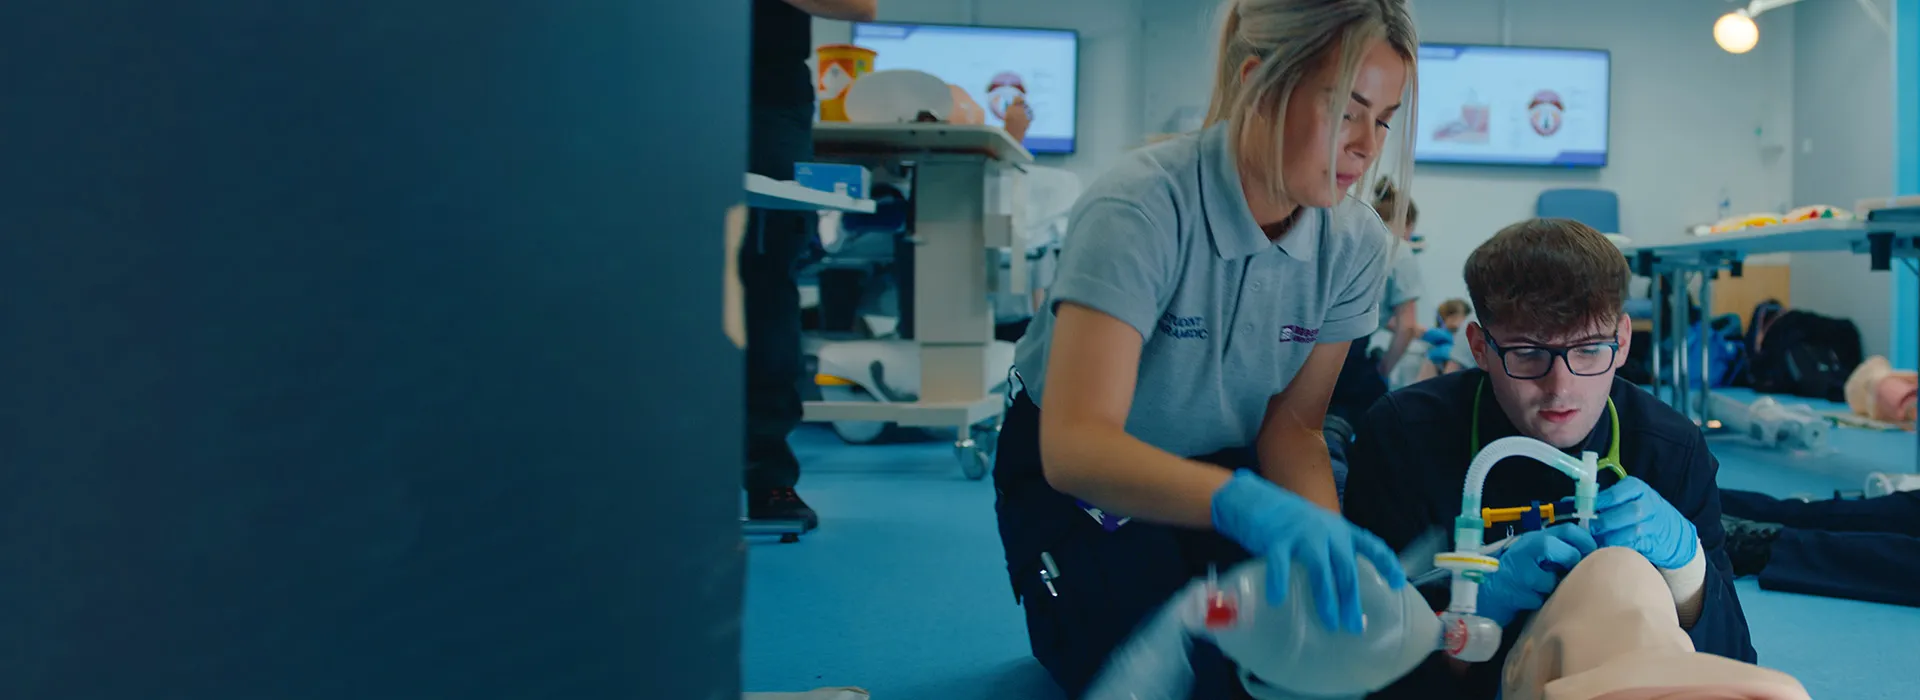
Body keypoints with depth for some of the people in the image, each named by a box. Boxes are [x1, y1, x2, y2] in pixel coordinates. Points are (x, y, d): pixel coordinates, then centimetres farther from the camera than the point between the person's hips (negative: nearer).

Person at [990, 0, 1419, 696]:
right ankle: (1070, 619, 12)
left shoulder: (1355, 242, -14)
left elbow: (1293, 424, -8)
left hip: (1225, 467, 5)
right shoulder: (1141, 209, -32)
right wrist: (1244, 504, -58)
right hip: (1081, 480, -5)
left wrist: (1329, 540, -29)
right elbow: (1075, 444, -42)